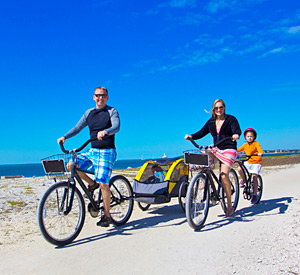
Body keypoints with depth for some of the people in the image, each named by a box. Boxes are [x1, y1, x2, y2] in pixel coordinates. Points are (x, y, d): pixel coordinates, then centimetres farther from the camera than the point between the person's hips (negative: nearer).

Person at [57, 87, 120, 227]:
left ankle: (106, 216, 3)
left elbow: (116, 127, -20)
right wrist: (64, 137, -10)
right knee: (71, 165, -14)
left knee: (103, 183, -14)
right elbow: (77, 128, 7)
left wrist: (105, 132, -41)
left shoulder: (112, 111, -3)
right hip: (92, 151, 5)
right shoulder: (89, 113, 11)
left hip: (107, 152, -5)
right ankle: (92, 184, 9)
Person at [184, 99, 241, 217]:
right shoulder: (211, 122, 10)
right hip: (217, 149, 5)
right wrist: (191, 136, -14)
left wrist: (236, 135, -43)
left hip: (229, 150, -5)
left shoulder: (231, 119, -3)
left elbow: (237, 130, -19)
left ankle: (230, 206, -7)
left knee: (224, 175, -19)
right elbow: (201, 133, 5)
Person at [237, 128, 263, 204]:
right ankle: (244, 179, 10)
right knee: (239, 169, -21)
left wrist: (260, 153, -48)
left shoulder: (256, 143, -8)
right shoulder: (245, 145, 6)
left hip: (256, 162, -4)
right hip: (248, 162, 4)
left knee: (254, 177, -12)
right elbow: (238, 149, 4)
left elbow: (259, 149, -25)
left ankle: (255, 195, -3)